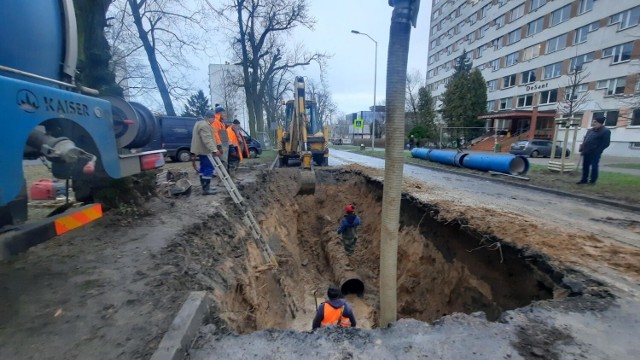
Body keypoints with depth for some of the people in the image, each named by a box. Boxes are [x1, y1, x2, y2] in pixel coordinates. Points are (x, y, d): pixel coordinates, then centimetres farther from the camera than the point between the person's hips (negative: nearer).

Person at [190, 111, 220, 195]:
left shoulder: (200, 123, 18)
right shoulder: (204, 125, -19)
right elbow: (207, 139, -30)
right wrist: (214, 149, -39)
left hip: (201, 149, 11)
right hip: (204, 150, -11)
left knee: (204, 167, 14)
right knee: (209, 168, -11)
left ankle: (204, 187, 21)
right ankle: (206, 189, -11)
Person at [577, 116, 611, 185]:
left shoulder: (605, 131, -6)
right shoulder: (590, 130, 15)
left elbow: (606, 143, -11)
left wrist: (596, 151, -15)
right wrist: (582, 149, 11)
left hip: (595, 153, -7)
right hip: (586, 152, 7)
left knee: (594, 167, -1)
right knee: (585, 166, 10)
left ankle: (592, 181, 6)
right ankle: (584, 179, 18)